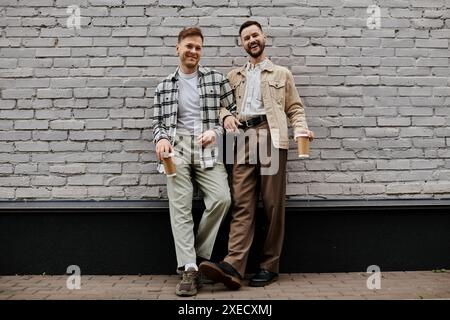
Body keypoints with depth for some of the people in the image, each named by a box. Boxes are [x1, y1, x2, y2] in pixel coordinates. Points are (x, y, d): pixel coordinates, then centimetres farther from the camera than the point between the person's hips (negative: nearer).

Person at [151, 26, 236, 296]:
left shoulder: (217, 79, 10)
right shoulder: (164, 87, 16)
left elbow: (233, 111, 9)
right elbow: (158, 122, 15)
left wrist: (216, 131, -8)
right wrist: (161, 138, -7)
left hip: (208, 148, -1)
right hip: (177, 148, 1)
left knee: (221, 199, -18)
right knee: (180, 207, -8)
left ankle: (198, 255, 2)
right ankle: (190, 270, -6)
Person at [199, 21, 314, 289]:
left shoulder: (282, 74, 21)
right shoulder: (234, 76, 27)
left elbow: (295, 108, 15)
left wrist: (301, 127, -5)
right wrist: (226, 115, -2)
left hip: (272, 137, -1)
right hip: (243, 140, 2)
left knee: (273, 203, -4)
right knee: (242, 204, -8)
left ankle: (270, 266, 2)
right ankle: (233, 266, -18)